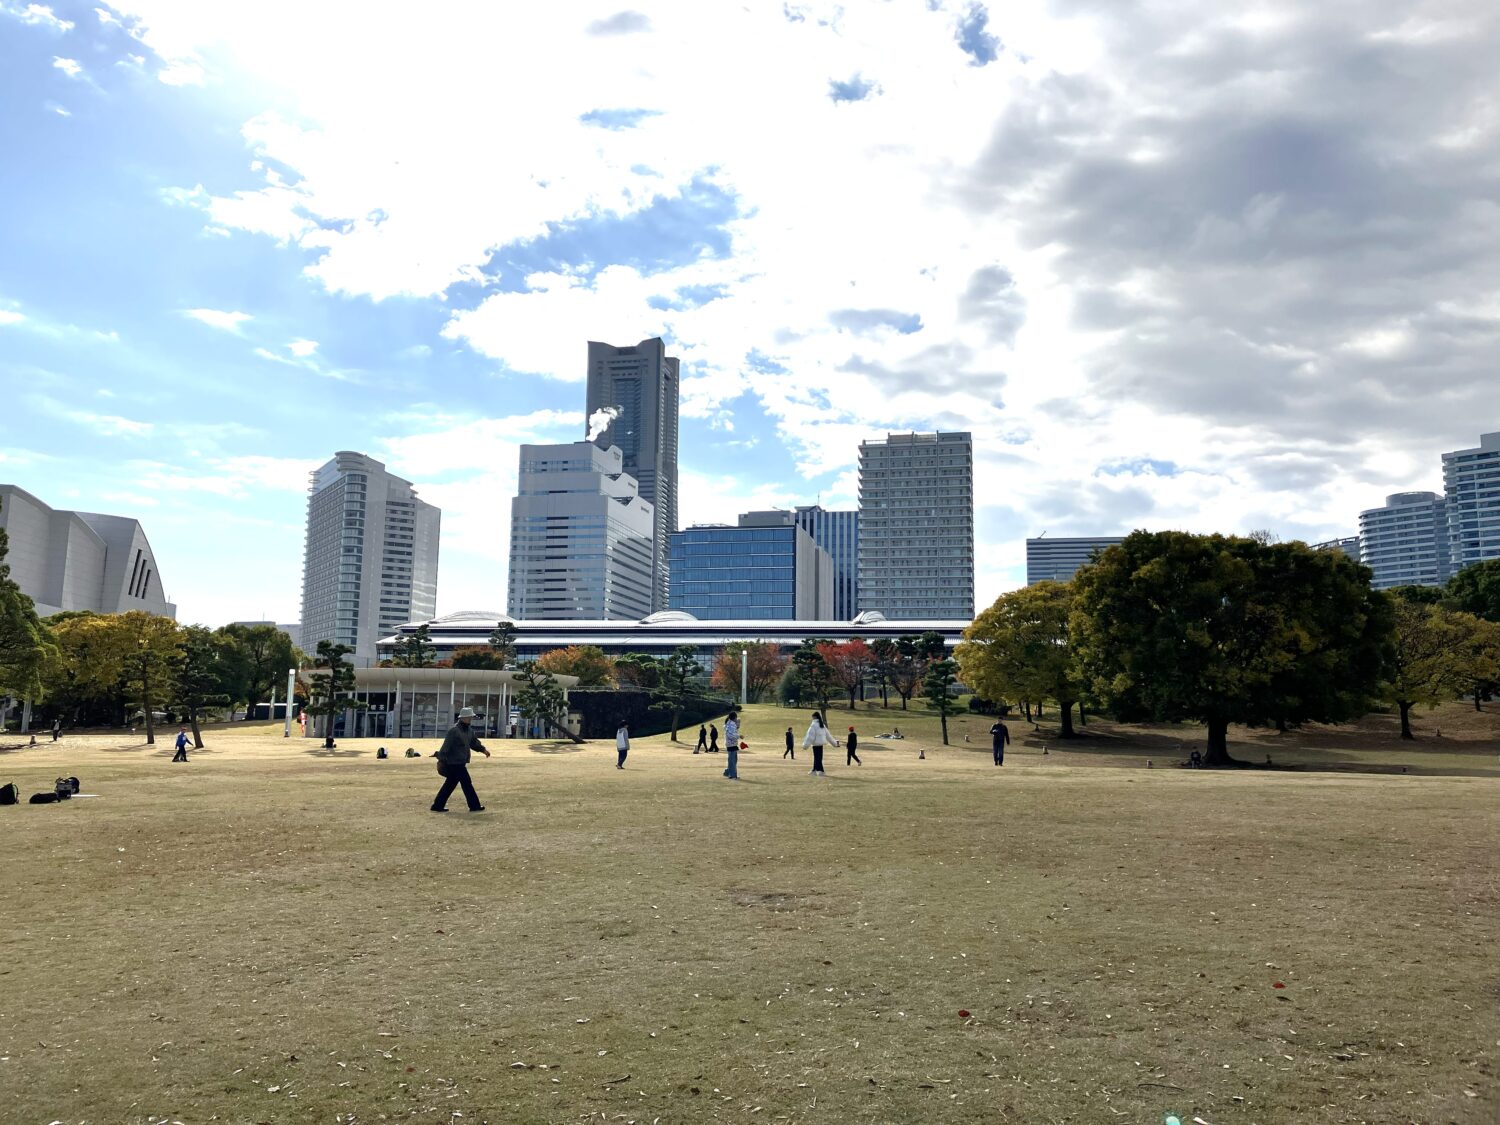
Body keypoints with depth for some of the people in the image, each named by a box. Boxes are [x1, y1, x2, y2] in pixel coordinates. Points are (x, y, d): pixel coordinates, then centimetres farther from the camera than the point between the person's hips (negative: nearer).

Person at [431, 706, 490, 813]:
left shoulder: (469, 730, 13)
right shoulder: (454, 730, -16)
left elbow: (474, 742, 22)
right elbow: (446, 746, -18)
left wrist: (483, 750, 10)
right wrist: (441, 760, -18)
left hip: (460, 763, 9)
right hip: (455, 763, -9)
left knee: (450, 784, 13)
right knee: (466, 783, -2)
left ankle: (438, 806, 19)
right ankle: (474, 806, 7)